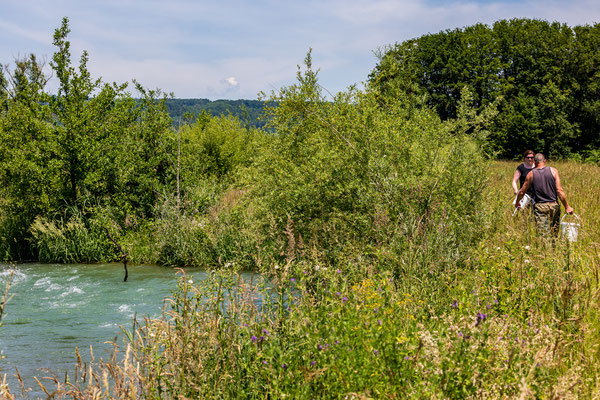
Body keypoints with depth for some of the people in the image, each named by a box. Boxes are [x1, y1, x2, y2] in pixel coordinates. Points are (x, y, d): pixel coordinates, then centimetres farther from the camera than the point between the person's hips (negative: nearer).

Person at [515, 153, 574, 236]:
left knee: (543, 234, -5)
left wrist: (517, 203, 29)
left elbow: (522, 192, 10)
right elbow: (559, 191, -4)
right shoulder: (553, 171, 1)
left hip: (539, 207, -1)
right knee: (554, 233, 11)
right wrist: (567, 206, 2)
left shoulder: (531, 174, 2)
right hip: (553, 205, 1)